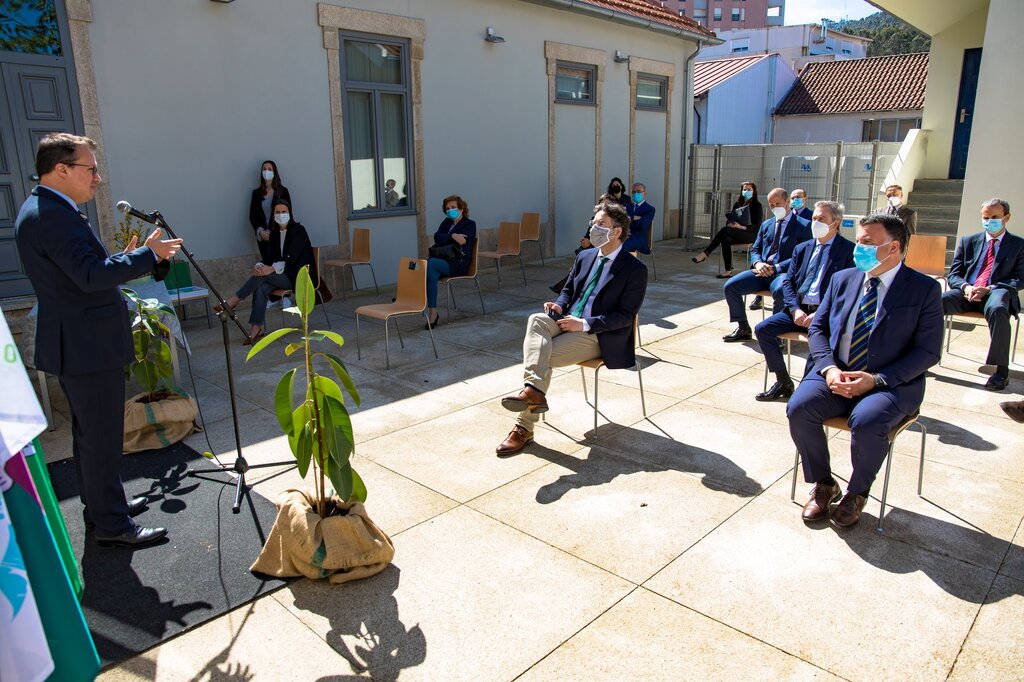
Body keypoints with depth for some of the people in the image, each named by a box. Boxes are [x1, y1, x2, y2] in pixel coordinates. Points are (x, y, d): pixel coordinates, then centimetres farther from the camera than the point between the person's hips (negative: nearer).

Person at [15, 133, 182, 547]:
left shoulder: (41, 209, 13)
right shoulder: (53, 215, -20)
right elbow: (92, 276, -29)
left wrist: (126, 257, 9)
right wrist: (148, 254, -20)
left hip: (76, 343, 11)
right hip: (86, 345, -11)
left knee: (90, 433, 21)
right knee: (102, 436, -1)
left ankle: (100, 505, 35)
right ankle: (112, 525, 10)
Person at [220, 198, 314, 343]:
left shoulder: (298, 230, -7)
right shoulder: (274, 233, 13)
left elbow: (291, 256, -18)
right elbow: (270, 256, 5)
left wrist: (272, 269, -31)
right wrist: (259, 265, -18)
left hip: (297, 276, -6)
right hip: (282, 275, 6)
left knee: (261, 276, -28)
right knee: (260, 288, -24)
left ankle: (233, 302, -20)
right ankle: (256, 330, -29)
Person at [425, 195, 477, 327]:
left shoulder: (470, 225, 7)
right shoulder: (446, 222, 24)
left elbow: (460, 242, -9)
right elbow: (437, 237, 4)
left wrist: (443, 239, -2)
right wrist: (452, 236, -12)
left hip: (459, 264, -5)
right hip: (443, 261, 5)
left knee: (430, 263, -32)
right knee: (433, 274, -33)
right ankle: (433, 314, -35)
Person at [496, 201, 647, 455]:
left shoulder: (635, 269, -7)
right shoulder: (584, 257, 14)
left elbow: (625, 316, -11)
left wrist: (584, 324, -21)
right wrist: (559, 304, -1)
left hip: (598, 335, -5)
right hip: (568, 321, 5)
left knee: (545, 356, -26)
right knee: (536, 319, -30)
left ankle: (525, 428, -21)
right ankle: (533, 390, -45)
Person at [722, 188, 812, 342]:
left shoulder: (803, 225, 3)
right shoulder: (766, 224, 22)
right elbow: (755, 250, 20)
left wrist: (775, 268, -17)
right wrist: (758, 263, -5)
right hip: (761, 271, 6)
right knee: (730, 286, -16)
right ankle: (743, 328, -2)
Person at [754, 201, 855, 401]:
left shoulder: (848, 250, -1)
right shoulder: (802, 248, 16)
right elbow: (787, 282, 12)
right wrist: (795, 309, -7)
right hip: (798, 310, 6)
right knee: (762, 329, -13)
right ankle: (783, 382, -1)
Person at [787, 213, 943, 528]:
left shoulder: (924, 289, -1)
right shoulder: (842, 279, 11)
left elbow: (928, 351, -6)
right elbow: (818, 327, 11)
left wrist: (876, 379, -18)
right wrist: (829, 368, -9)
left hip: (892, 383, -4)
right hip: (836, 375, 4)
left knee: (867, 422, -34)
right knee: (798, 407, -24)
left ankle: (857, 493, -3)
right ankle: (823, 484, 1)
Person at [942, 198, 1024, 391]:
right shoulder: (968, 241, 19)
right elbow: (953, 274, 14)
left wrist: (989, 289, -14)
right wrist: (965, 287, -10)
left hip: (996, 293, -2)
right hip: (967, 292, 3)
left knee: (997, 309, -39)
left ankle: (1001, 370, -34)